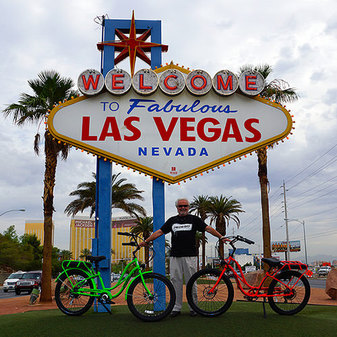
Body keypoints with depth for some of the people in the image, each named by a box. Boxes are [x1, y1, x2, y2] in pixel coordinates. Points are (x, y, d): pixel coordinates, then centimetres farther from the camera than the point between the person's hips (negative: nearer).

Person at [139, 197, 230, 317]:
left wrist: (221, 237, -9)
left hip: (190, 256, -2)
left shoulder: (194, 219, 8)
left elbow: (208, 228, 2)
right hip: (175, 256, 2)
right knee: (176, 281, 3)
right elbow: (159, 232, 15)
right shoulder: (172, 220, 15)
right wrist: (146, 241, 10)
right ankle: (176, 307, 12)